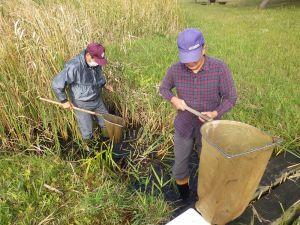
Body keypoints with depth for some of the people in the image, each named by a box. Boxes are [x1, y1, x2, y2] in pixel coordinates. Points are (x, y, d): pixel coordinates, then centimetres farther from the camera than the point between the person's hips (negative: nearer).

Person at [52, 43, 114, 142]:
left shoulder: (95, 62, -10)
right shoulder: (74, 66, -33)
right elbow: (56, 84, -26)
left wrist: (104, 84, 10)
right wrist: (64, 101, -18)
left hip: (97, 100, 6)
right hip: (82, 104, -6)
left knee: (106, 124, 19)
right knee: (87, 133, 4)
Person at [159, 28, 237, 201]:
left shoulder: (219, 68, -19)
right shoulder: (176, 70, -12)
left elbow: (230, 98, -11)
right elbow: (163, 88, 7)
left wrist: (215, 113, -29)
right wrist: (173, 99, -15)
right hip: (183, 127, 2)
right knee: (179, 169, 16)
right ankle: (183, 197, 47)